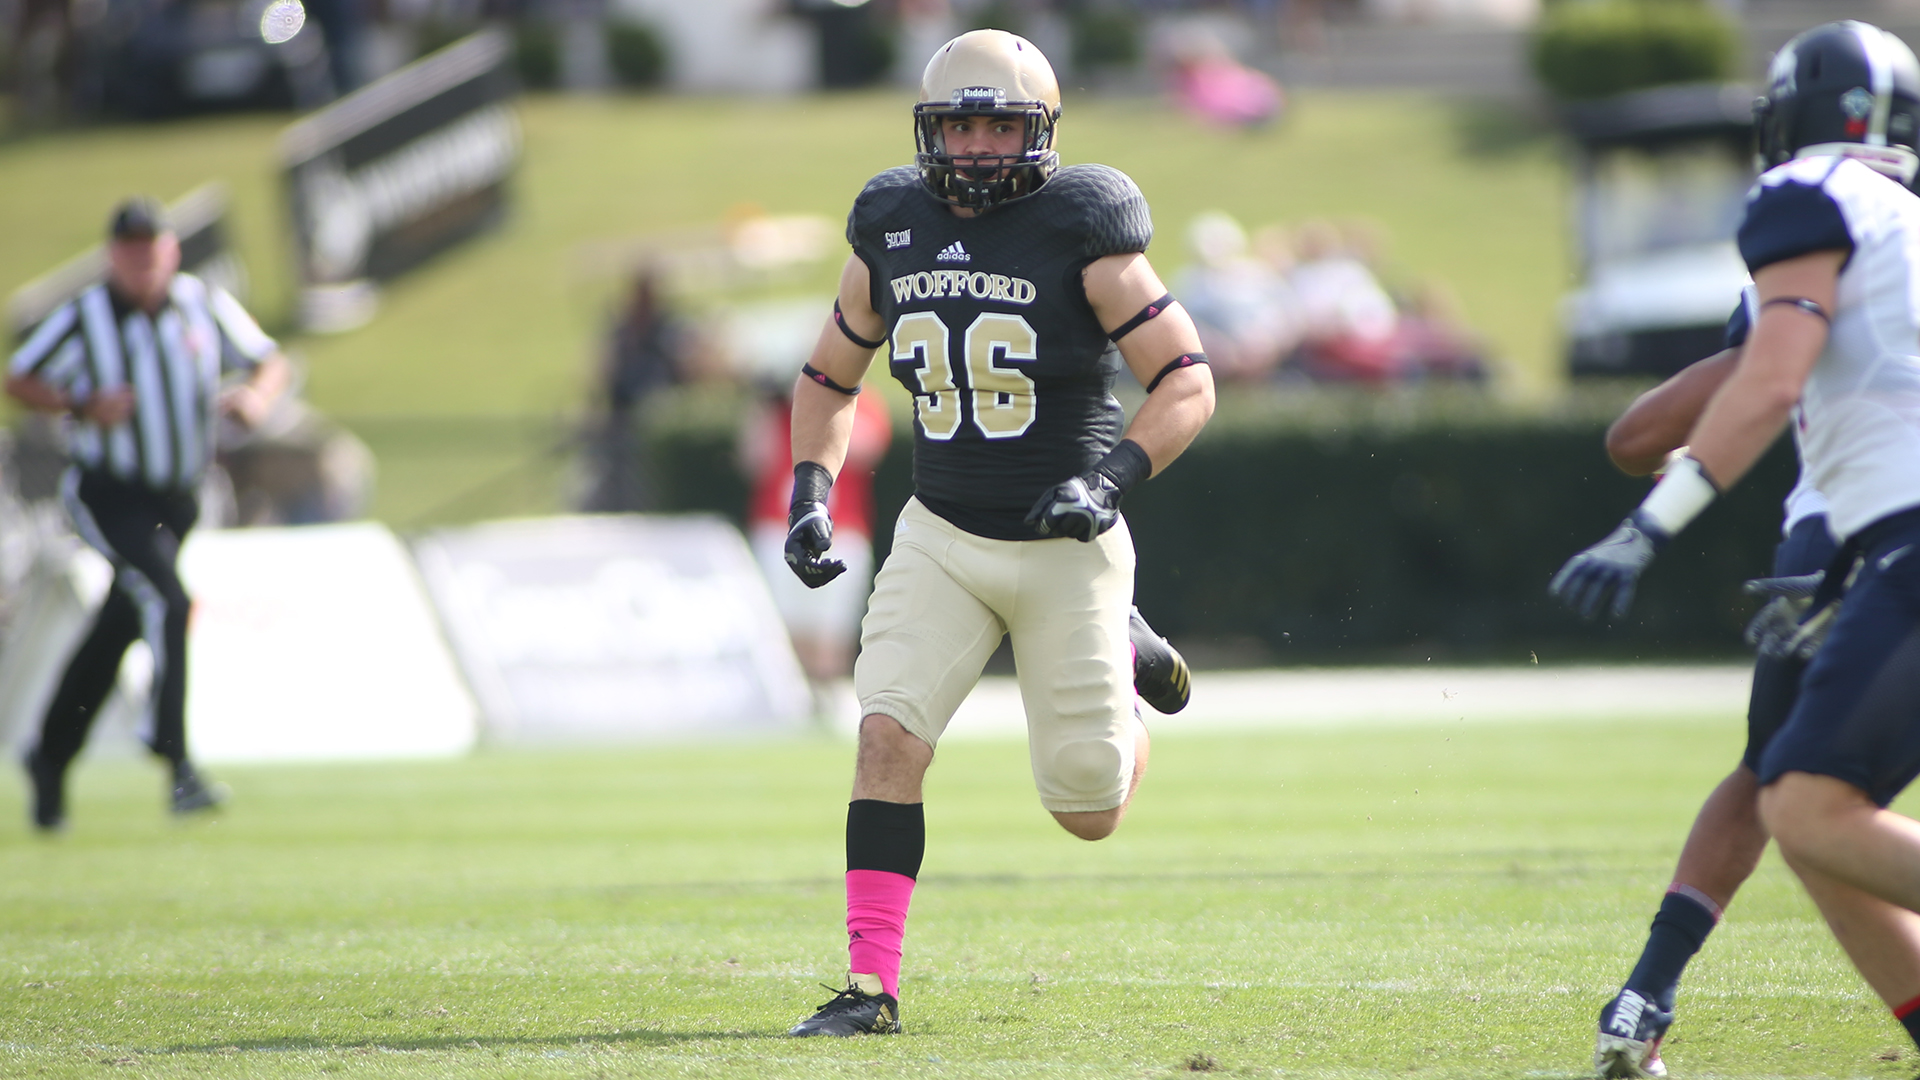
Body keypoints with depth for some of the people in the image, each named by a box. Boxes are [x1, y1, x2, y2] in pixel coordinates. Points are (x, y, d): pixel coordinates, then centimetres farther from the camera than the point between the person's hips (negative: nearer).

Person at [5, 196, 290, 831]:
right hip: (107, 496, -5)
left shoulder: (206, 307, 0)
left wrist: (256, 396, -13)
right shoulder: (82, 318, -10)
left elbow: (270, 362, 10)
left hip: (177, 502, 5)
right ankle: (176, 762, -28)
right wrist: (84, 406, -20)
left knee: (116, 633, 13)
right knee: (167, 603, -25)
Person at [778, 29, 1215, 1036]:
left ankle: (1118, 668, 37)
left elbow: (1188, 383, -10)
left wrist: (1110, 478, -24)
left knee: (1090, 810, 4)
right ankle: (871, 982, -13)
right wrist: (810, 491, 1)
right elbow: (829, 375, 16)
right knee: (889, 735, -17)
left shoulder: (1081, 236, -12)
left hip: (1066, 545, -3)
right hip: (942, 537, 3)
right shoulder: (891, 238, 1)